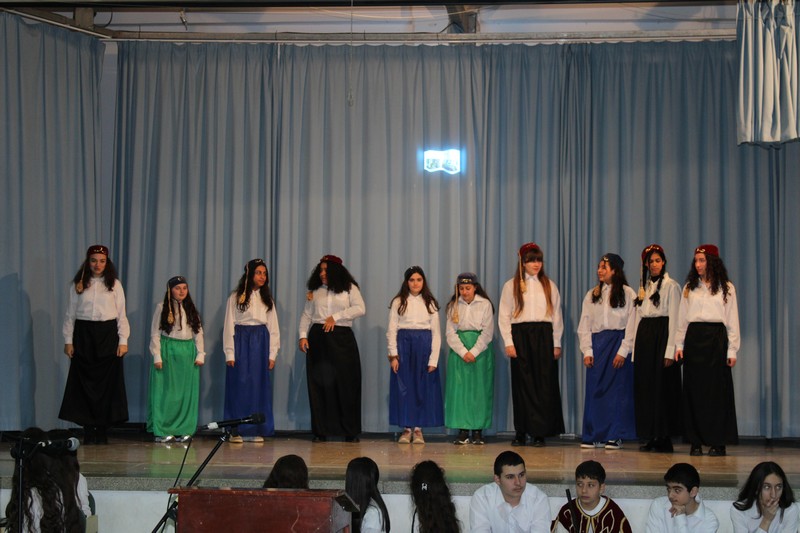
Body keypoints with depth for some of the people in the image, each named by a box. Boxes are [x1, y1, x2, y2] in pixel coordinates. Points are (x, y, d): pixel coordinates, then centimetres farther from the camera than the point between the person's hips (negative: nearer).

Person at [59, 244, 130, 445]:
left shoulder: (115, 285, 5)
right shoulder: (78, 285, 6)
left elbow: (122, 315, 4)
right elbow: (70, 314, 7)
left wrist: (123, 340, -3)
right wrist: (68, 340, 1)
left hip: (108, 336, -1)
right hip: (83, 336, 1)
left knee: (107, 383, -1)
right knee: (85, 383, -1)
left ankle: (102, 431, 5)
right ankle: (88, 431, 5)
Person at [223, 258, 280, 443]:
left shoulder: (267, 299, 12)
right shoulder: (236, 297, 0)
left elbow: (273, 327, 12)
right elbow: (229, 325, -1)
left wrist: (272, 354, 5)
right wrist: (229, 353, -7)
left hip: (261, 343, 3)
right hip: (241, 342, -3)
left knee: (259, 386, 2)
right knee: (239, 386, -3)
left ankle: (256, 430, 8)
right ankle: (236, 431, 2)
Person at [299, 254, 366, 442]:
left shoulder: (349, 288, 5)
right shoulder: (314, 291, 14)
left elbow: (360, 309, -7)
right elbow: (306, 315, 13)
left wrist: (336, 316, -12)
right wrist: (303, 335, -1)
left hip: (342, 338, -2)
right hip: (318, 339, 3)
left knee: (346, 384, -3)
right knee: (319, 385, 0)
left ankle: (350, 432, 3)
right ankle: (320, 431, 5)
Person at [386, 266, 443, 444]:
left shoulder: (430, 304, 8)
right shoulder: (398, 302, 5)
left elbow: (436, 333, 5)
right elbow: (391, 330, 2)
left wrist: (433, 360, -4)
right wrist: (393, 354, -8)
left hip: (424, 347, 1)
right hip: (403, 345, -1)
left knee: (422, 388, 1)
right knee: (403, 387, 0)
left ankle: (418, 429, 9)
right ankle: (406, 428, 7)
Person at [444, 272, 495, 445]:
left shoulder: (485, 304, 1)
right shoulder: (454, 306, 7)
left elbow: (487, 333, -3)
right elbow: (450, 333, 1)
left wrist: (474, 352, -13)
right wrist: (463, 353, -11)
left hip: (480, 351, -2)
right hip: (458, 351, 2)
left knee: (479, 390, -2)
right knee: (459, 389, -3)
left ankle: (478, 431, 2)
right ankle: (463, 430, -1)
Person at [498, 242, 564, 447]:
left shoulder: (549, 285, 12)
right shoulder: (511, 286, 6)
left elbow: (557, 315, 10)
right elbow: (504, 316, 3)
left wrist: (556, 343, 4)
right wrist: (508, 342, -6)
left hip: (543, 336, 1)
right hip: (520, 336, -1)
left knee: (543, 384, -3)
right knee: (522, 384, -1)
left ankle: (540, 432, 0)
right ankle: (521, 432, 4)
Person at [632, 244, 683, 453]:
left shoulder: (670, 285, -4)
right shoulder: (643, 286, 16)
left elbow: (674, 319, -9)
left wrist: (670, 351, -16)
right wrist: (635, 348, 11)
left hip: (661, 336, -6)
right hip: (644, 337, 7)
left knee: (662, 387, -5)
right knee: (645, 387, 4)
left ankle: (664, 438, 0)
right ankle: (650, 437, 9)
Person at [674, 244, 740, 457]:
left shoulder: (726, 288, 5)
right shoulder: (689, 288, 12)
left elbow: (732, 321, 3)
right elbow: (682, 318, 11)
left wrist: (732, 350, -3)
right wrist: (679, 345, 3)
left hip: (716, 339, -2)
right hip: (693, 339, 2)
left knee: (717, 390, -3)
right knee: (694, 390, 1)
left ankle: (718, 442, 2)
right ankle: (696, 441, 5)